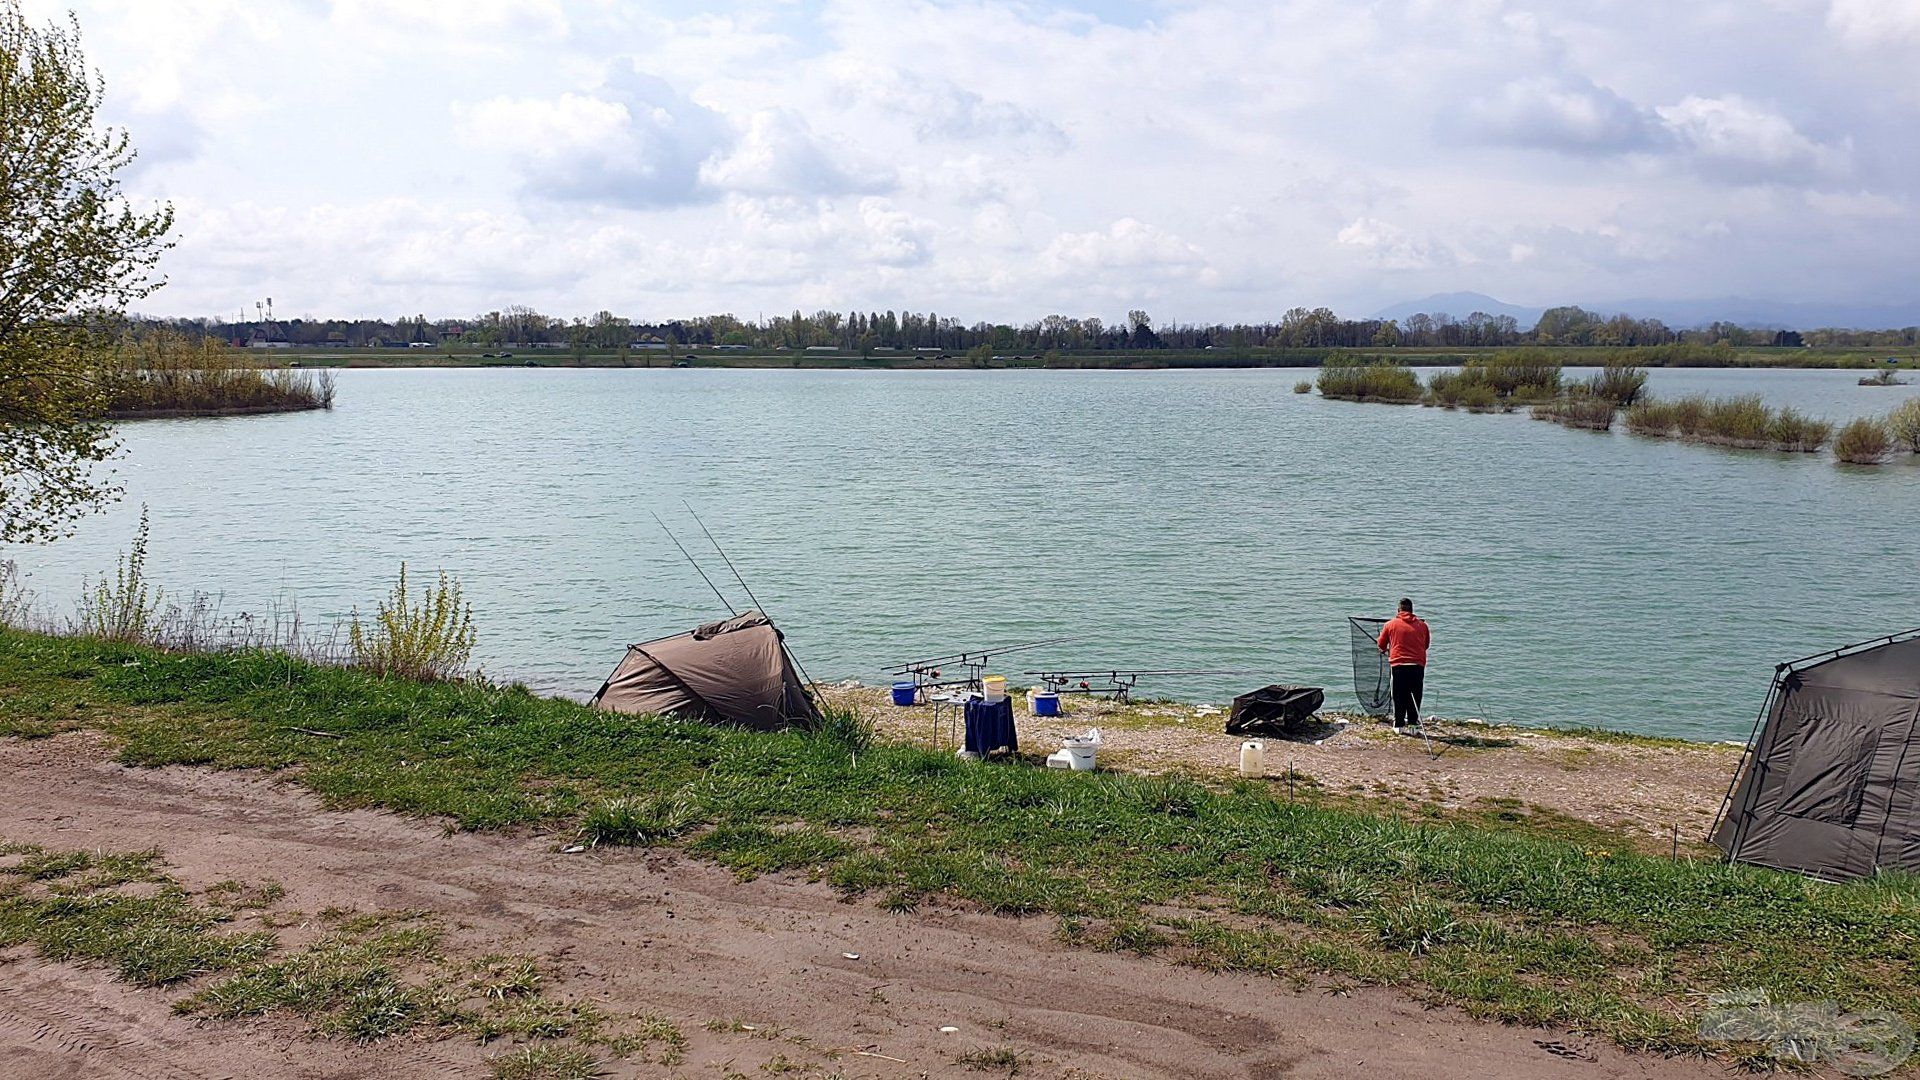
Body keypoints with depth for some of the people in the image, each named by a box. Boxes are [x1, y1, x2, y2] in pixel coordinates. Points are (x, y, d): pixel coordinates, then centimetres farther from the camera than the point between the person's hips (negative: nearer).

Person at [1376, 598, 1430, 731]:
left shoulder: (1390, 624, 4)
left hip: (1398, 665, -1)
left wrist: (1385, 650, 37)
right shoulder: (1422, 625, 9)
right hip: (1418, 665, 1)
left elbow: (1381, 645, 14)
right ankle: (1412, 723, 7)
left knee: (1399, 696, 5)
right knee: (1415, 696, 8)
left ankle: (1399, 725, 4)